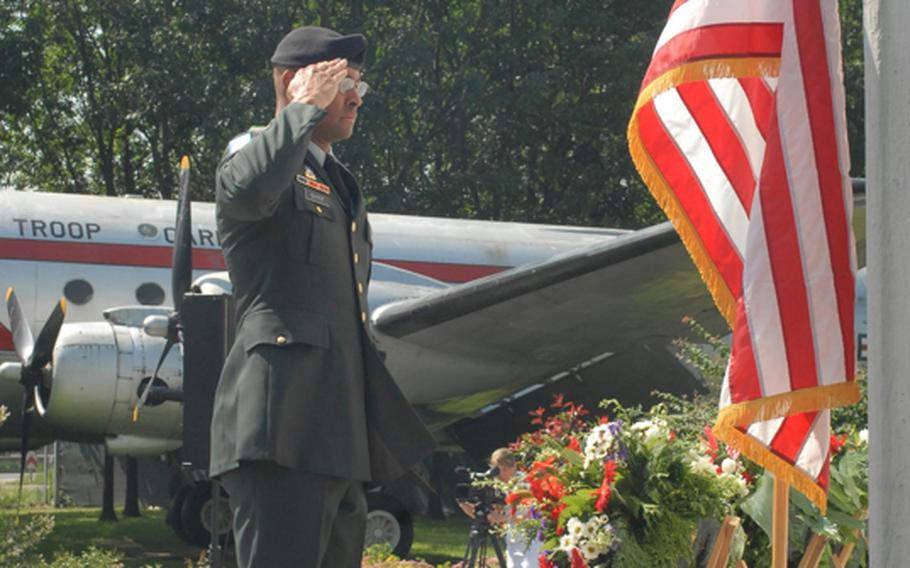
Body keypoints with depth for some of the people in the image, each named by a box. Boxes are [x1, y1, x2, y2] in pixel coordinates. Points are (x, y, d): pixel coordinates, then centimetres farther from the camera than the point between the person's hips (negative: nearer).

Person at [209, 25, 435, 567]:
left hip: (339, 434, 9)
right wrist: (306, 107, -13)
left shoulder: (339, 183, 27)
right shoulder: (256, 152, 1)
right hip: (283, 423, -9)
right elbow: (249, 189, -27)